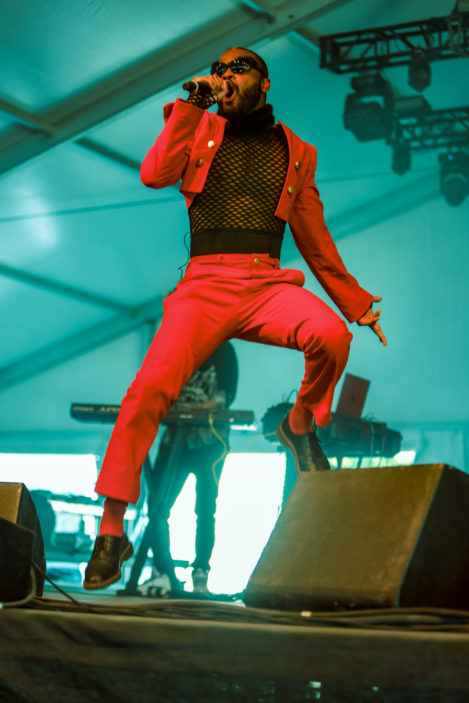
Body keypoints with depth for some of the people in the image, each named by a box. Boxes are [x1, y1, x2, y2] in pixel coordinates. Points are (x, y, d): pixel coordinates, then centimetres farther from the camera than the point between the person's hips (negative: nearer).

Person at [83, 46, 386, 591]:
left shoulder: (294, 152, 20)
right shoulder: (201, 128, 17)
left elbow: (316, 242, 23)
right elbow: (154, 175, -3)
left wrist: (358, 305, 22)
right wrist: (191, 105, 0)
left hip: (268, 282, 1)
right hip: (205, 282, -1)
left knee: (332, 335, -32)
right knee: (150, 390, -21)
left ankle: (299, 425, 0)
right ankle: (111, 530, -10)